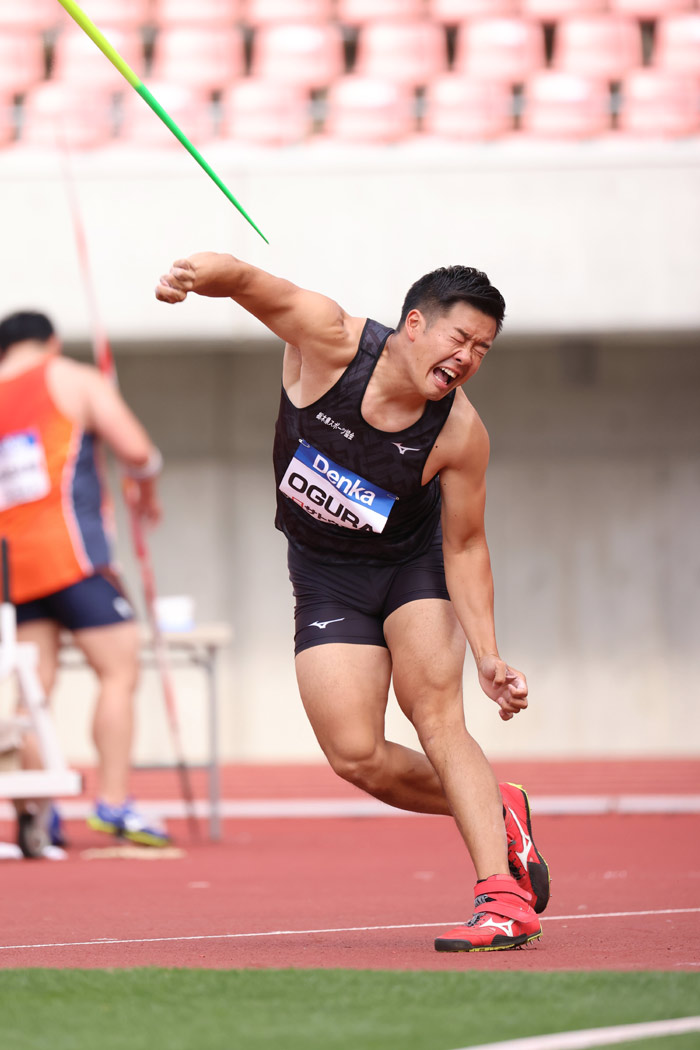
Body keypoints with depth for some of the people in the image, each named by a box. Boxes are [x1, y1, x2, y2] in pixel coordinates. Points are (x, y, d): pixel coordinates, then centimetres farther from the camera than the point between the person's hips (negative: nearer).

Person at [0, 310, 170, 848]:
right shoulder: (75, 380, 4)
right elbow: (136, 450, -5)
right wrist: (145, 489, 14)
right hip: (71, 551, -5)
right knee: (119, 669, -3)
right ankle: (113, 802, -12)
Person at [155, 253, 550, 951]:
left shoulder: (459, 434, -22)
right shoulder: (331, 340, -24)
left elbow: (464, 545, -12)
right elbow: (250, 282, -34)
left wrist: (487, 657, -19)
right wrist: (198, 273, -58)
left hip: (414, 566, -1)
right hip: (326, 576, 2)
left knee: (436, 717, -21)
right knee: (356, 756, -8)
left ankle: (503, 897, -25)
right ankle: (497, 815, 16)